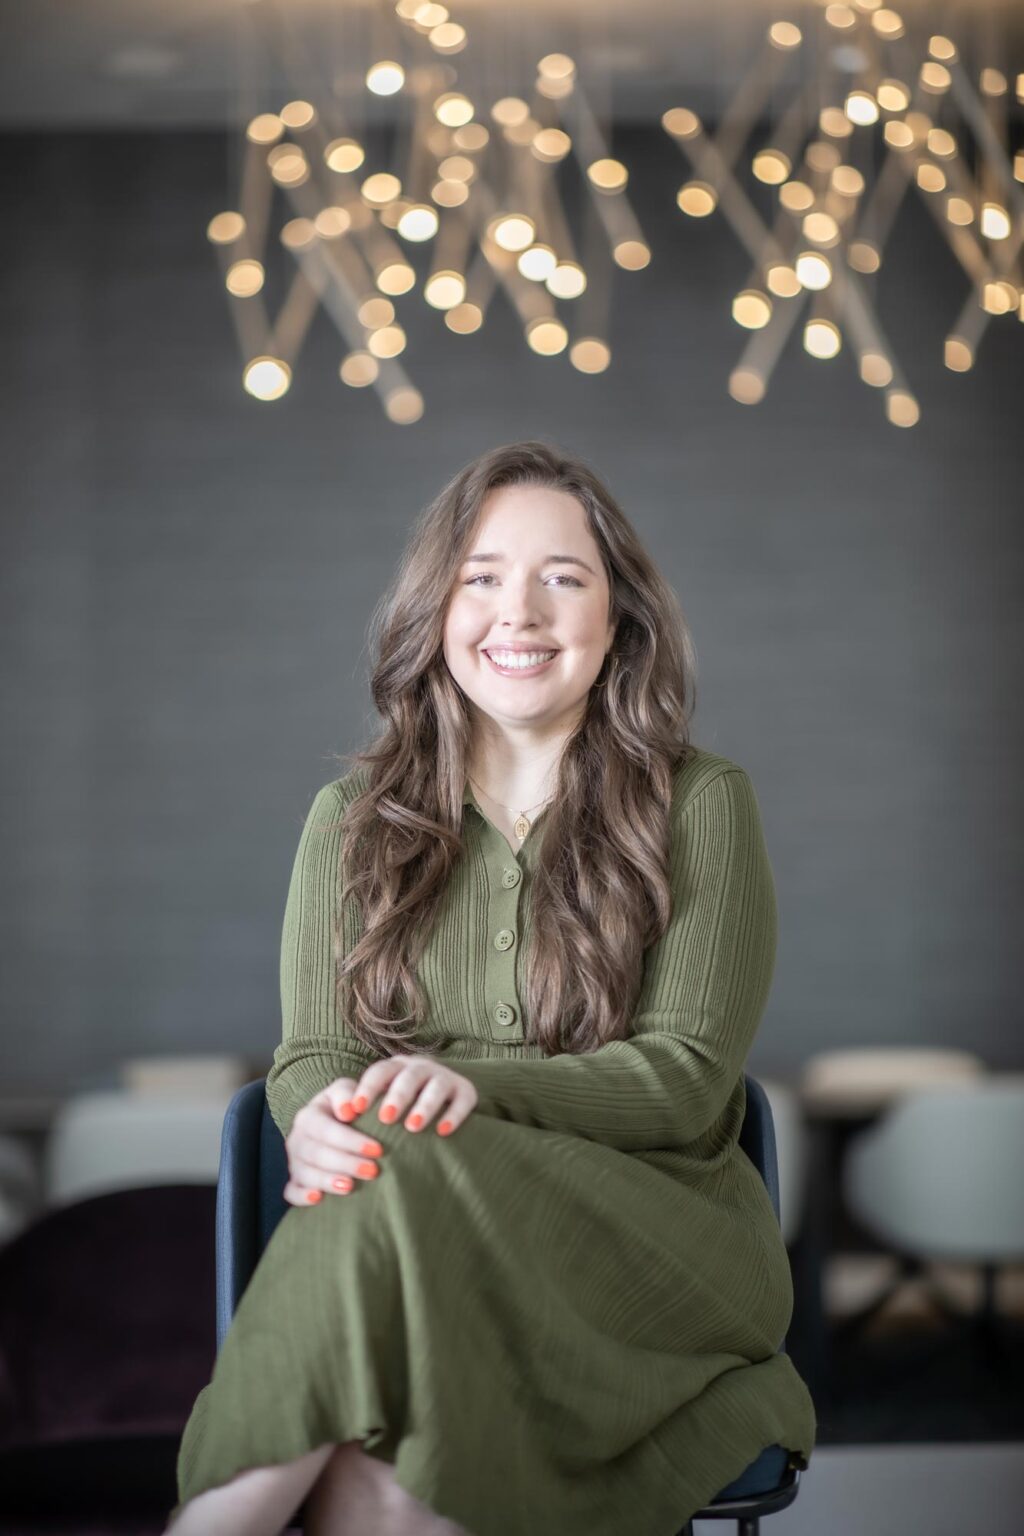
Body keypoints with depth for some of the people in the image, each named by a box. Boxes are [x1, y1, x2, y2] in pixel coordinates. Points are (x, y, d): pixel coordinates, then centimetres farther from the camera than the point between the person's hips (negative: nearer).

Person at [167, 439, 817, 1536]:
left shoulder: (701, 805, 6)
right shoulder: (354, 816, 16)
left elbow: (687, 1075, -3)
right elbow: (310, 1052, 9)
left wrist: (476, 1087, -21)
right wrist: (317, 1120, -19)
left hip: (646, 1226, -2)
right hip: (419, 1230, 2)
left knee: (401, 1190, -36)